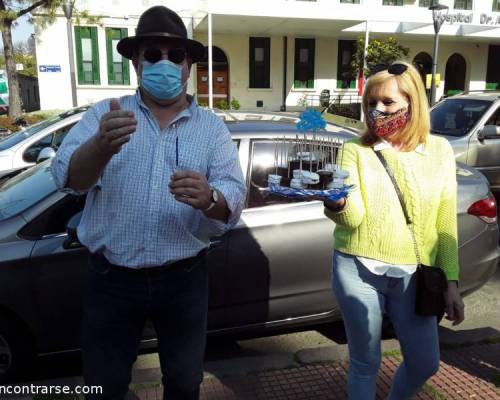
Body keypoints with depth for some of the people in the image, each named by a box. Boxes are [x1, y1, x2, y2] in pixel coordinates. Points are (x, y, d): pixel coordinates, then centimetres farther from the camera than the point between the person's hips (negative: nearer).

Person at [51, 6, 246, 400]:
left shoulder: (212, 126, -1)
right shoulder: (103, 114, -3)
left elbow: (234, 197, -12)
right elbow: (68, 176, -19)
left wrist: (208, 199, -36)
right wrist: (102, 145, -42)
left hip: (185, 279, 1)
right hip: (112, 279, 0)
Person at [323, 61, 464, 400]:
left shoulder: (439, 150, 1)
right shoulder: (355, 151, -4)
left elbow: (446, 223, 4)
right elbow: (353, 217, -16)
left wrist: (451, 282, 3)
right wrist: (335, 204, -39)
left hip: (414, 275, 2)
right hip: (358, 270, -2)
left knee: (425, 363, 15)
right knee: (365, 362, 10)